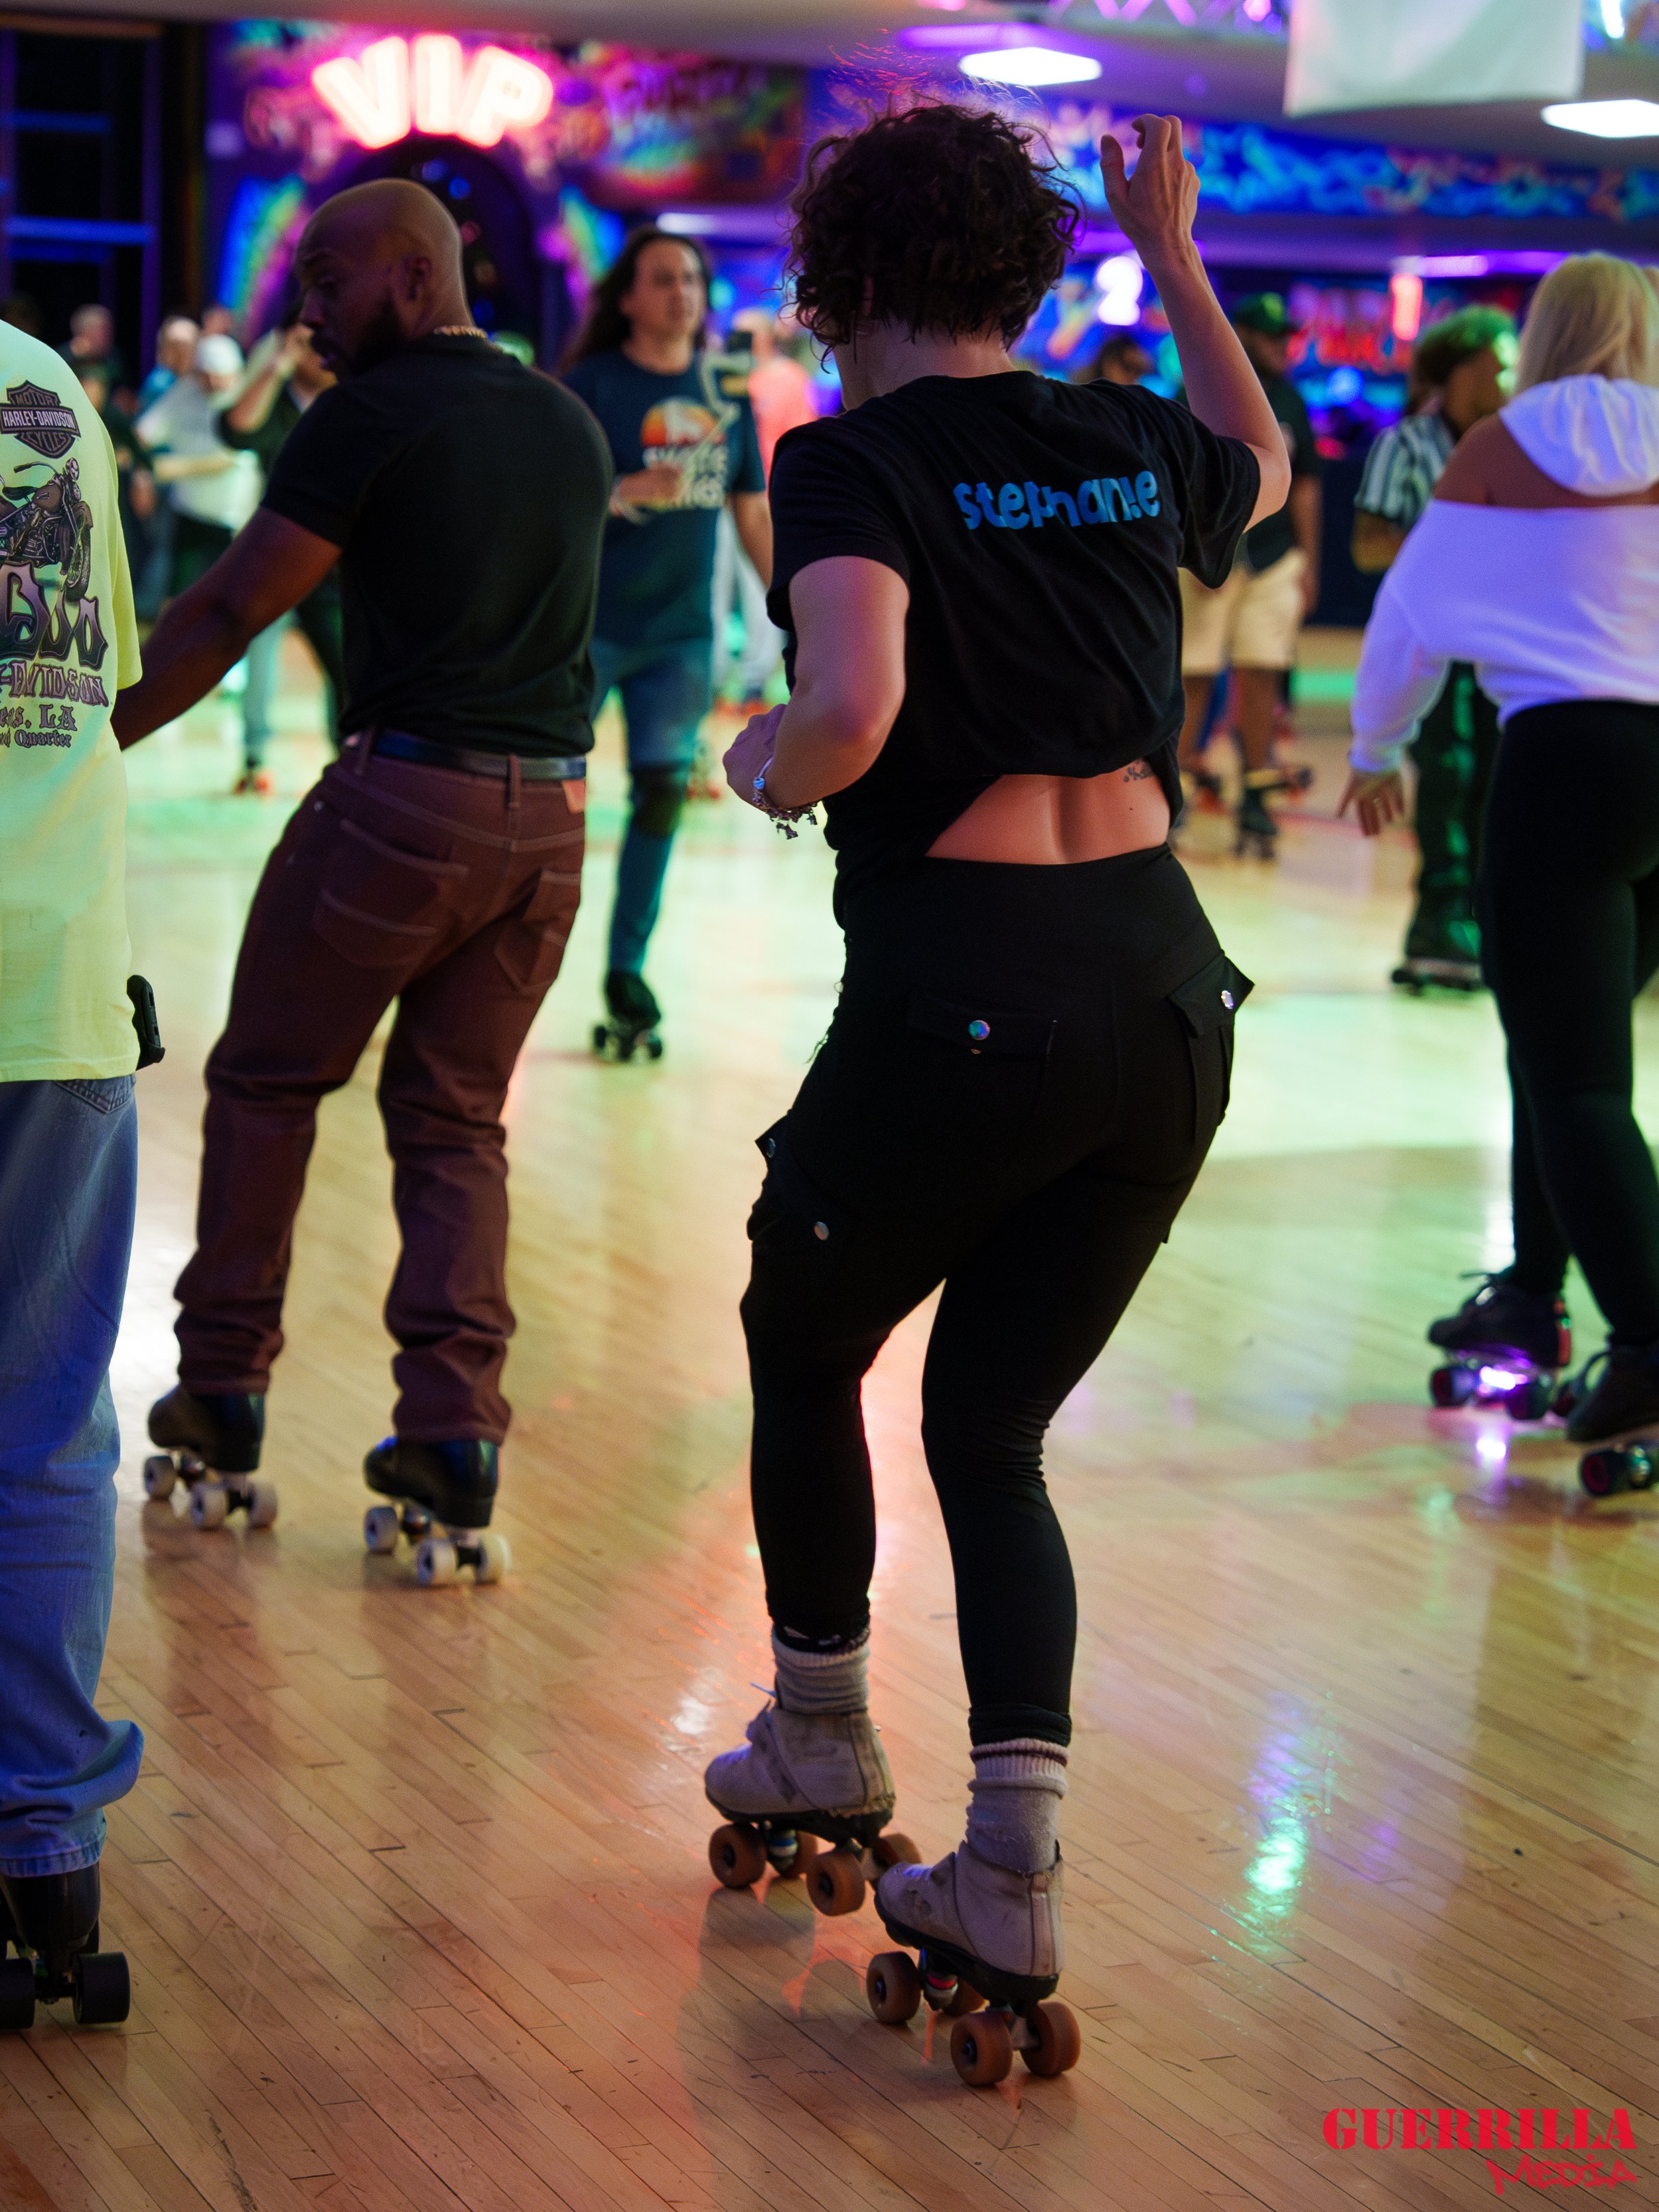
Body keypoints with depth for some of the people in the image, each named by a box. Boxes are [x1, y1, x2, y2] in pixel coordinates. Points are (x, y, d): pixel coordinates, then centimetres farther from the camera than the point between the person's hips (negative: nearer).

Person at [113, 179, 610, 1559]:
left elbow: (230, 613, -8)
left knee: (267, 1082, 12)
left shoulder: (372, 416, -7)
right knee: (455, 1121, 13)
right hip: (550, 811, 6)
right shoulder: (572, 424, 13)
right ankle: (455, 1432, 2)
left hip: (407, 790, -6)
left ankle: (225, 1390, 17)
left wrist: (93, 733, -1)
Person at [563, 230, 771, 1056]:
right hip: (590, 623, -4)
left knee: (664, 792, 3)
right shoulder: (592, 383, -5)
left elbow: (752, 511, 15)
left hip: (682, 631, 4)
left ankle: (627, 970, 15)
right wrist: (626, 493, -25)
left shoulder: (727, 391, 9)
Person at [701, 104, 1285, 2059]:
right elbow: (1262, 466, 34)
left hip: (961, 1001, -5)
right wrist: (1176, 262, 43)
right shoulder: (1131, 446, 10)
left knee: (803, 1348, 23)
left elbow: (856, 708, -26)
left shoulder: (851, 461, -8)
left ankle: (821, 1754, 38)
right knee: (993, 1427, 16)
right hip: (1167, 994, 5)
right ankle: (1012, 1879, 4)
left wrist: (767, 768, -4)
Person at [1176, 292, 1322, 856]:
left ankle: (1256, 798, 8)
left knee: (1262, 676, 3)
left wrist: (1308, 563, 15)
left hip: (1276, 559, 5)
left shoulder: (1289, 401, 12)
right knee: (1192, 676, -3)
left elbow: (1305, 485, 17)